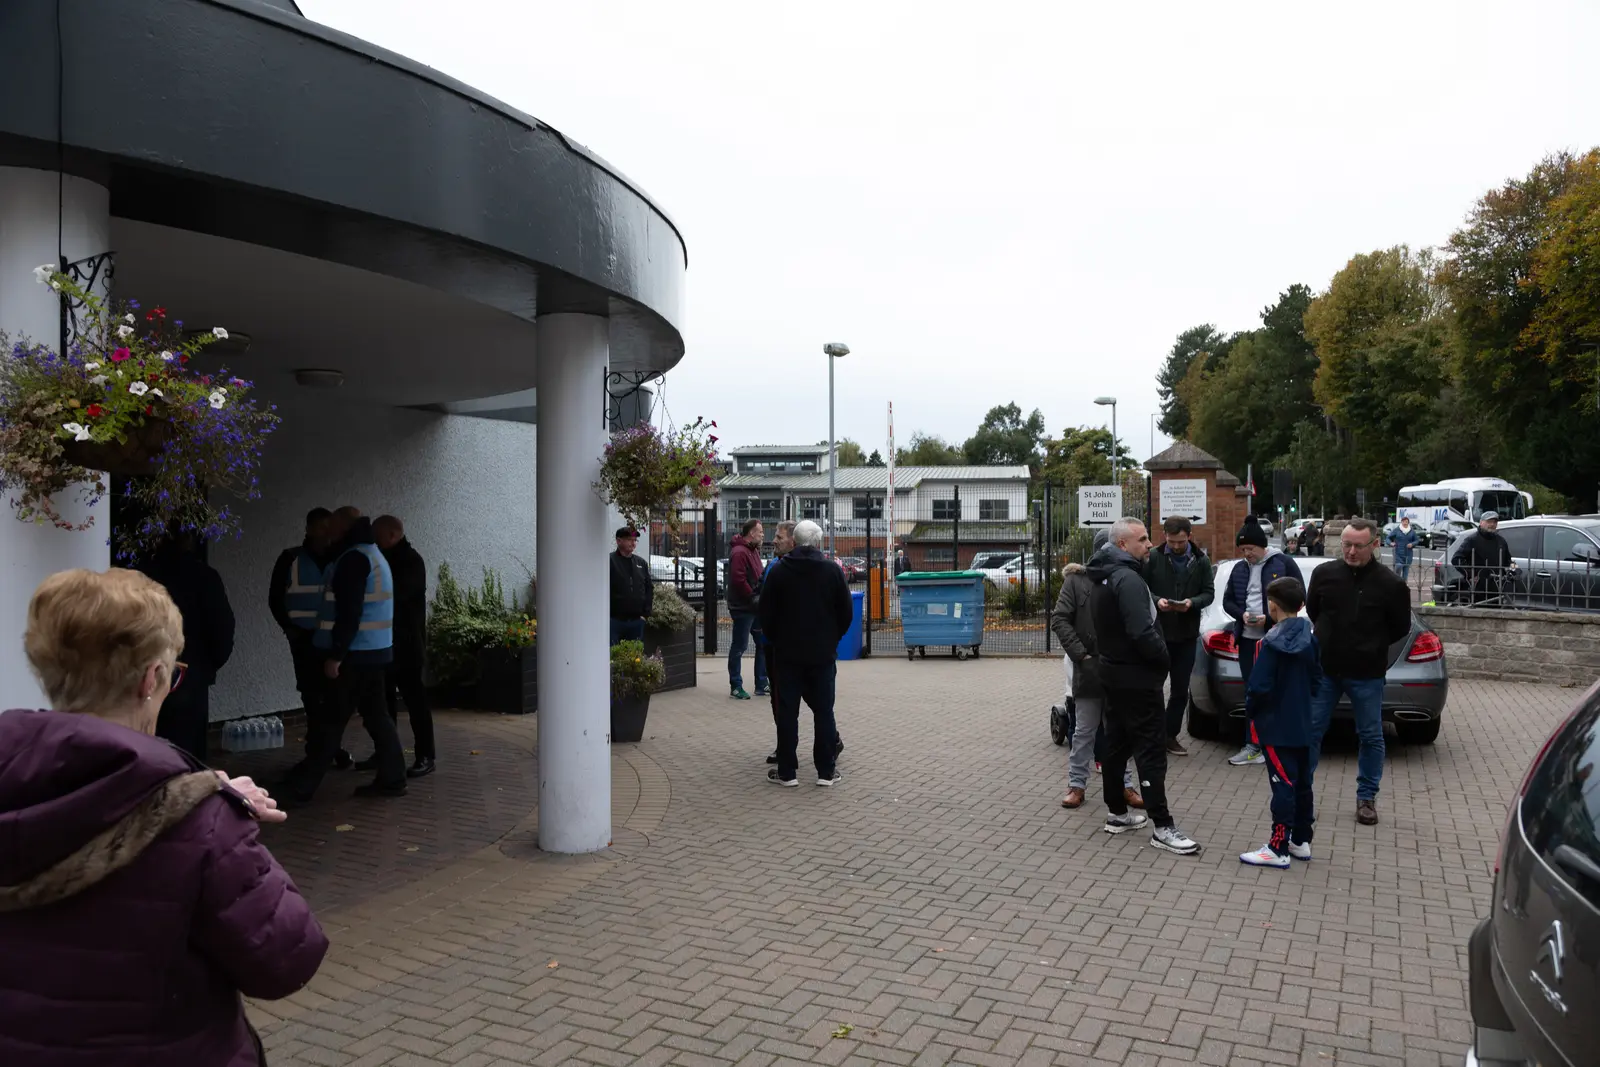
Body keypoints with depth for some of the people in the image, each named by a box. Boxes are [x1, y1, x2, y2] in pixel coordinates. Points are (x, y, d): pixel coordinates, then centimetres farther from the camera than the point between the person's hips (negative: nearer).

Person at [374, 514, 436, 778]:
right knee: (384, 699, 13)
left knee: (415, 699, -4)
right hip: (385, 643, 9)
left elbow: (395, 593, -25)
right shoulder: (386, 560, 15)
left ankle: (425, 756, 0)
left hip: (406, 645, -9)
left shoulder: (411, 561, -12)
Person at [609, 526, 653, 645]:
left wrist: (646, 613, 9)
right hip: (615, 620, -5)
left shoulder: (641, 563, 16)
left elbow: (649, 589, 19)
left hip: (636, 621, 6)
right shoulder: (610, 561, -4)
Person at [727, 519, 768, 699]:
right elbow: (738, 581, -24)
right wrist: (753, 598, -17)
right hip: (742, 608, -10)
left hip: (755, 607, 10)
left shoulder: (754, 551, 16)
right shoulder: (739, 553, -16)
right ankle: (735, 687, 6)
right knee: (739, 647, -1)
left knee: (763, 644, 12)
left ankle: (762, 685, 20)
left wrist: (760, 596, 8)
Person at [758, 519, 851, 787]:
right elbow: (846, 612, 1)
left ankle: (787, 771, 7)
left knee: (787, 711, 5)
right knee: (824, 710, 5)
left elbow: (766, 613, 0)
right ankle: (827, 770, 7)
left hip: (788, 652, 0)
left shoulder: (779, 571, -3)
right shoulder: (833, 570, -3)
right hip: (823, 652, 0)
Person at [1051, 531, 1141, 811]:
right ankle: (1076, 784, 18)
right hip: (1088, 669, -2)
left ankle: (1125, 784, 22)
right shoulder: (1077, 580, -2)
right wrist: (1081, 654, -13)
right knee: (1085, 731, 8)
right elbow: (1059, 620, -6)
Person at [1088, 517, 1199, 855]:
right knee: (1151, 750, -6)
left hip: (1113, 672, 10)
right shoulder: (1127, 578, -21)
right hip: (1136, 677, -10)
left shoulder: (1104, 578, 12)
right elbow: (1142, 632, -28)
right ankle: (1163, 827, -3)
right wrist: (1164, 658, -13)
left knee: (1116, 744, 15)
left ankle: (1117, 813, 23)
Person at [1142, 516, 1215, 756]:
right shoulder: (1153, 557, -5)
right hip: (1157, 632, -3)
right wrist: (1156, 600, -21)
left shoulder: (1201, 560, 3)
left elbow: (1208, 593, 3)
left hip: (1186, 634, 3)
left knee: (1180, 690, 9)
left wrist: (1192, 602, -17)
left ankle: (1170, 735, 21)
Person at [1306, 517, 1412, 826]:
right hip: (1324, 669, 2)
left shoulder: (1390, 584, -9)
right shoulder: (1324, 573, -4)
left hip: (1367, 675, -1)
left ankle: (1366, 797, 23)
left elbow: (1401, 627, 4)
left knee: (1371, 737, 9)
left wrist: (1371, 646, 4)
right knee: (1310, 730, 5)